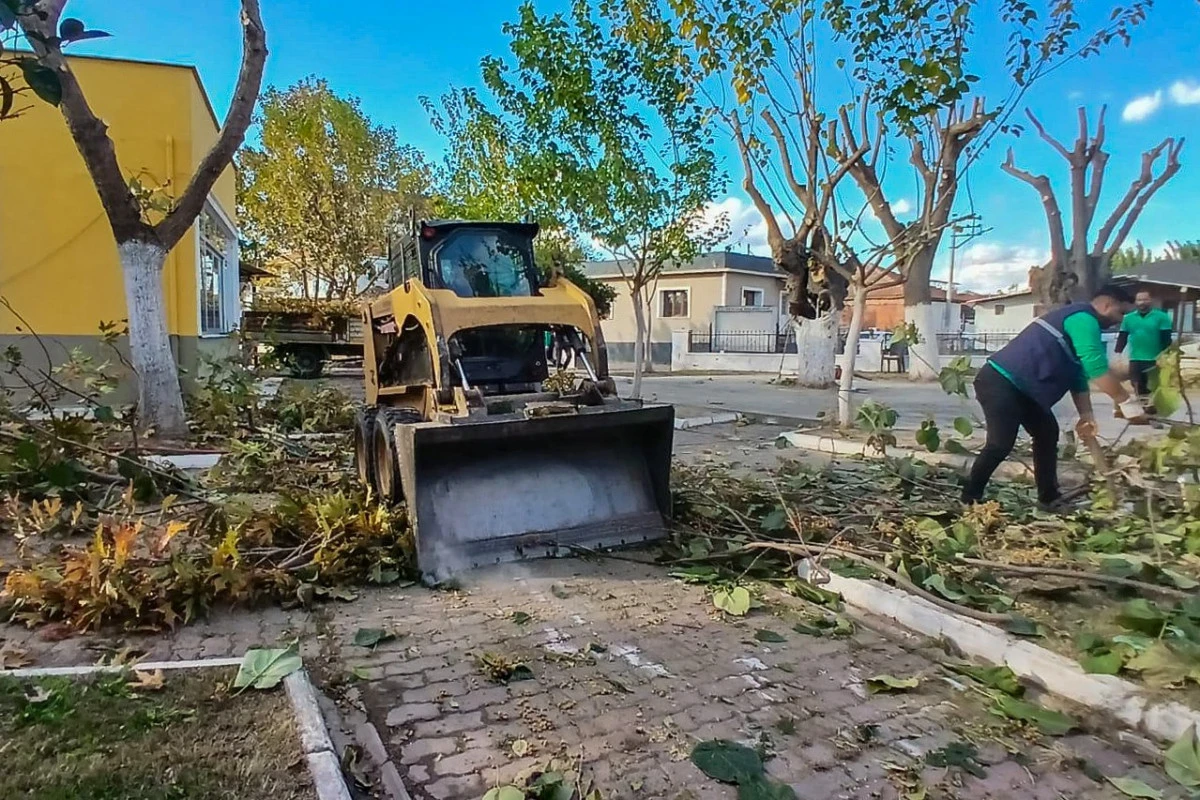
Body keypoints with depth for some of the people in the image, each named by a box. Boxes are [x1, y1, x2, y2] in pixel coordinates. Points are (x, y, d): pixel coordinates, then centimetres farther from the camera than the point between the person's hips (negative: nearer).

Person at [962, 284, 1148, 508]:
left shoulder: (1080, 323, 23)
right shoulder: (1084, 319, -10)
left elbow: (1080, 375, 22)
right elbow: (1097, 369, -18)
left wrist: (1086, 415, 15)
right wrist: (1128, 403, -13)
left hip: (1020, 387, 12)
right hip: (999, 382, -11)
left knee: (1047, 433, 16)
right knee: (1001, 444, -14)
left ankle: (1049, 497, 23)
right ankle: (970, 498, -2)